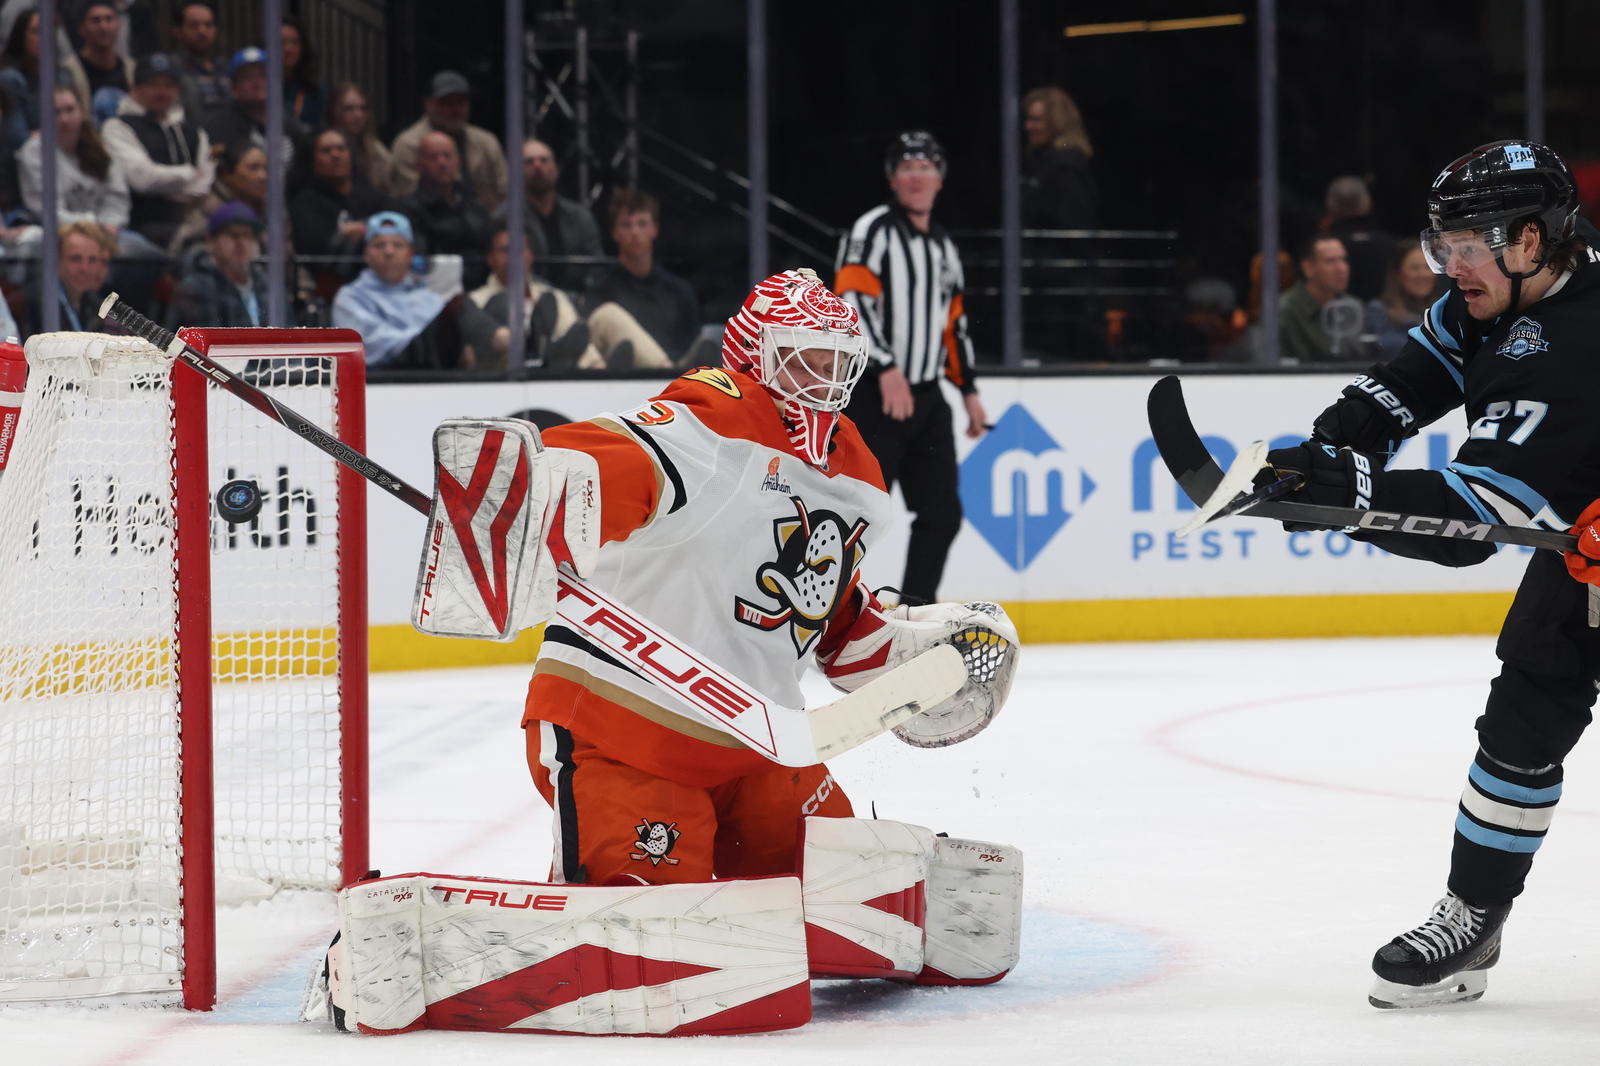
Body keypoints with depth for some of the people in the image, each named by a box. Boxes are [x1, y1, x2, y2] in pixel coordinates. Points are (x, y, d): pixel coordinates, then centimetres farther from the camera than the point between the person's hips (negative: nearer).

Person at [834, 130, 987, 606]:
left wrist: (968, 389, 21)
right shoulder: (873, 230, -7)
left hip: (926, 397, 8)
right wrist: (886, 369, -25)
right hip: (873, 395, -8)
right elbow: (851, 300, -18)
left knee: (942, 511, 8)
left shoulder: (943, 247, 18)